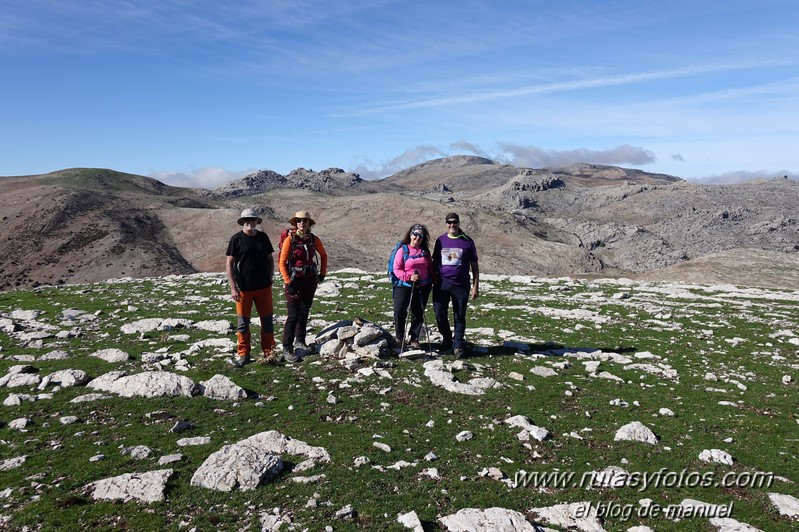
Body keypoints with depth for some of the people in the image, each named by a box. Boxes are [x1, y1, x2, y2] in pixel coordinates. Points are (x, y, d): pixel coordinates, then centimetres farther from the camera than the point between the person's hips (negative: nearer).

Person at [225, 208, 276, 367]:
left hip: (264, 288, 3)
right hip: (243, 288, -3)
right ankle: (243, 355, 19)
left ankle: (268, 352, 20)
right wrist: (233, 287, -11)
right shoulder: (236, 239, -5)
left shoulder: (263, 237, 5)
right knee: (243, 323, 6)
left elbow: (270, 259, 14)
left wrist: (270, 279, 7)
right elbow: (229, 264, -5)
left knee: (267, 321, 7)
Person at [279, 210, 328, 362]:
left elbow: (323, 255, 18)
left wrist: (323, 273, 13)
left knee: (305, 311, 15)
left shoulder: (314, 239, 0)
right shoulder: (290, 239, -12)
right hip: (294, 281, -5)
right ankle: (287, 348, -1)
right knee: (293, 314, -8)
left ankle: (300, 340, 31)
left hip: (310, 280, 5)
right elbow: (282, 263, -12)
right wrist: (288, 283, -16)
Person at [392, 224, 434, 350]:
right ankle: (400, 338, 11)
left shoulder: (425, 251, 8)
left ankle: (414, 339, 21)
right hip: (405, 286, -4)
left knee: (418, 314, 9)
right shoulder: (402, 250, -5)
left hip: (422, 287, 4)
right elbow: (396, 269, -8)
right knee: (399, 311, -8)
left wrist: (431, 282, 9)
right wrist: (409, 277, -20)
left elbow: (430, 268, 17)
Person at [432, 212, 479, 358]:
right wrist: (433, 280, 4)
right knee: (439, 313, -2)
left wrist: (476, 286, 0)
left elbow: (474, 265, 5)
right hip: (442, 284, 1)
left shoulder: (467, 241, 3)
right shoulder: (440, 240, 8)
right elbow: (435, 262, 13)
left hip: (461, 285, -1)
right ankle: (447, 340, 19)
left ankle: (458, 345, 19)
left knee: (460, 316, 5)